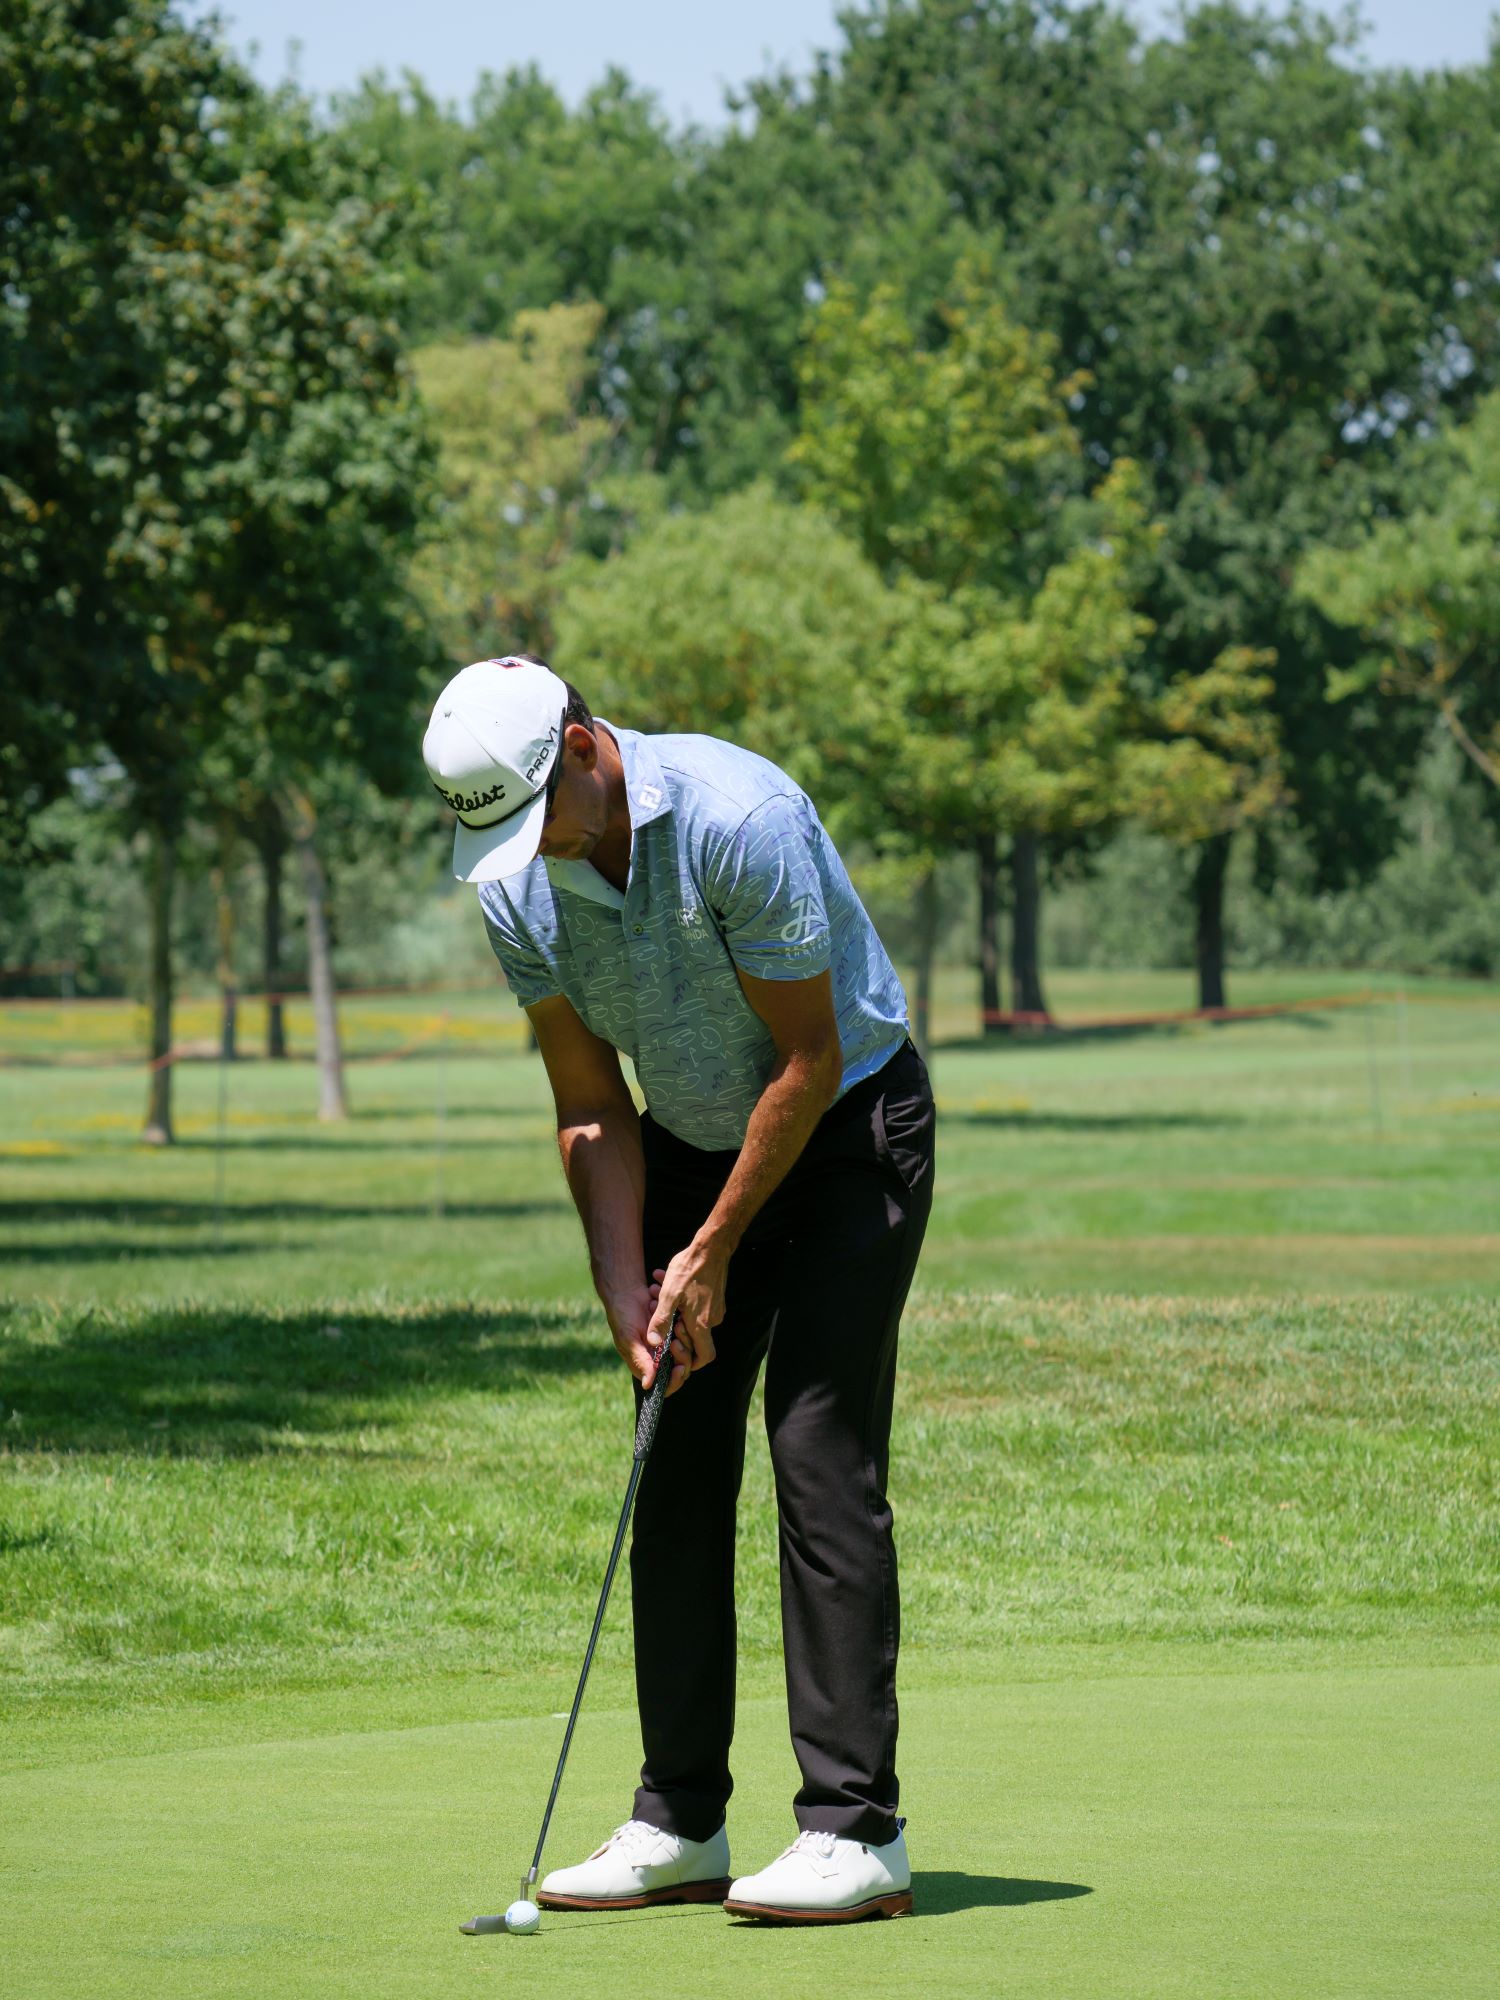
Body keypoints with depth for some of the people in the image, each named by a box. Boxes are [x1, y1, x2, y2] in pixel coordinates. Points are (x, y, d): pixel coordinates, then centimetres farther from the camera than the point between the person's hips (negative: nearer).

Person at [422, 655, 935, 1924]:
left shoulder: (739, 818, -29)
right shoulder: (518, 891, -9)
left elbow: (810, 1060, -22)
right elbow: (591, 1107, 0)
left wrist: (712, 1257, -16)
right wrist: (627, 1291, -10)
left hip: (848, 1126, -6)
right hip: (694, 1140, 6)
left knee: (821, 1455, -14)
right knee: (677, 1469, 1)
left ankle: (857, 1831, -13)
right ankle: (681, 1825, 7)